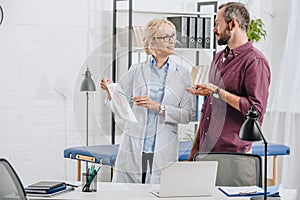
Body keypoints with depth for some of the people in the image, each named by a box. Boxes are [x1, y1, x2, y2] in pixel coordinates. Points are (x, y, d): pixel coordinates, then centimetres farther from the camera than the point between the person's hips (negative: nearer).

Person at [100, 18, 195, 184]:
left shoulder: (182, 74, 6)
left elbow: (187, 115, -1)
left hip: (163, 153, 0)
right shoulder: (136, 71, 6)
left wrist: (158, 107, -13)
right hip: (133, 150, 0)